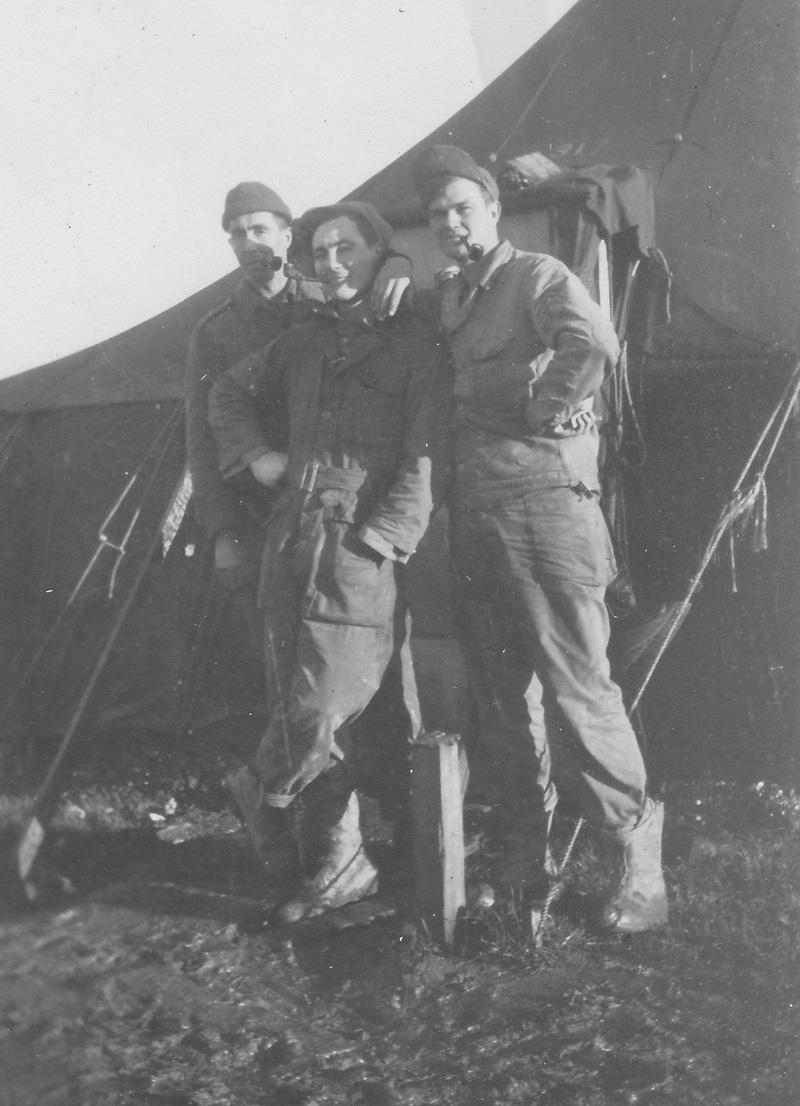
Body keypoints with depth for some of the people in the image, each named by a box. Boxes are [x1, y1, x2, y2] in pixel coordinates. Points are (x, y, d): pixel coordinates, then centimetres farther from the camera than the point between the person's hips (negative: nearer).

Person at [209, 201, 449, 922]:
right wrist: (256, 452, 13)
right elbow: (230, 394, 32)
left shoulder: (418, 348, 0)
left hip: (360, 549, -5)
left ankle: (264, 795, 23)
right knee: (296, 713, 5)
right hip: (289, 543, 6)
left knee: (318, 721, -9)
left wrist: (373, 543, -16)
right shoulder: (304, 343, 18)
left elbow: (424, 464, -7)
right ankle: (340, 864, 20)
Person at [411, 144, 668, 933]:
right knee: (499, 694, 10)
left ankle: (637, 854, 6)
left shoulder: (537, 276, -1)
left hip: (542, 499, -7)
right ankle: (527, 853, 23)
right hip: (470, 514, 7)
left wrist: (540, 414, -11)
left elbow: (593, 345, -21)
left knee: (575, 685, -8)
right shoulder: (444, 300, 19)